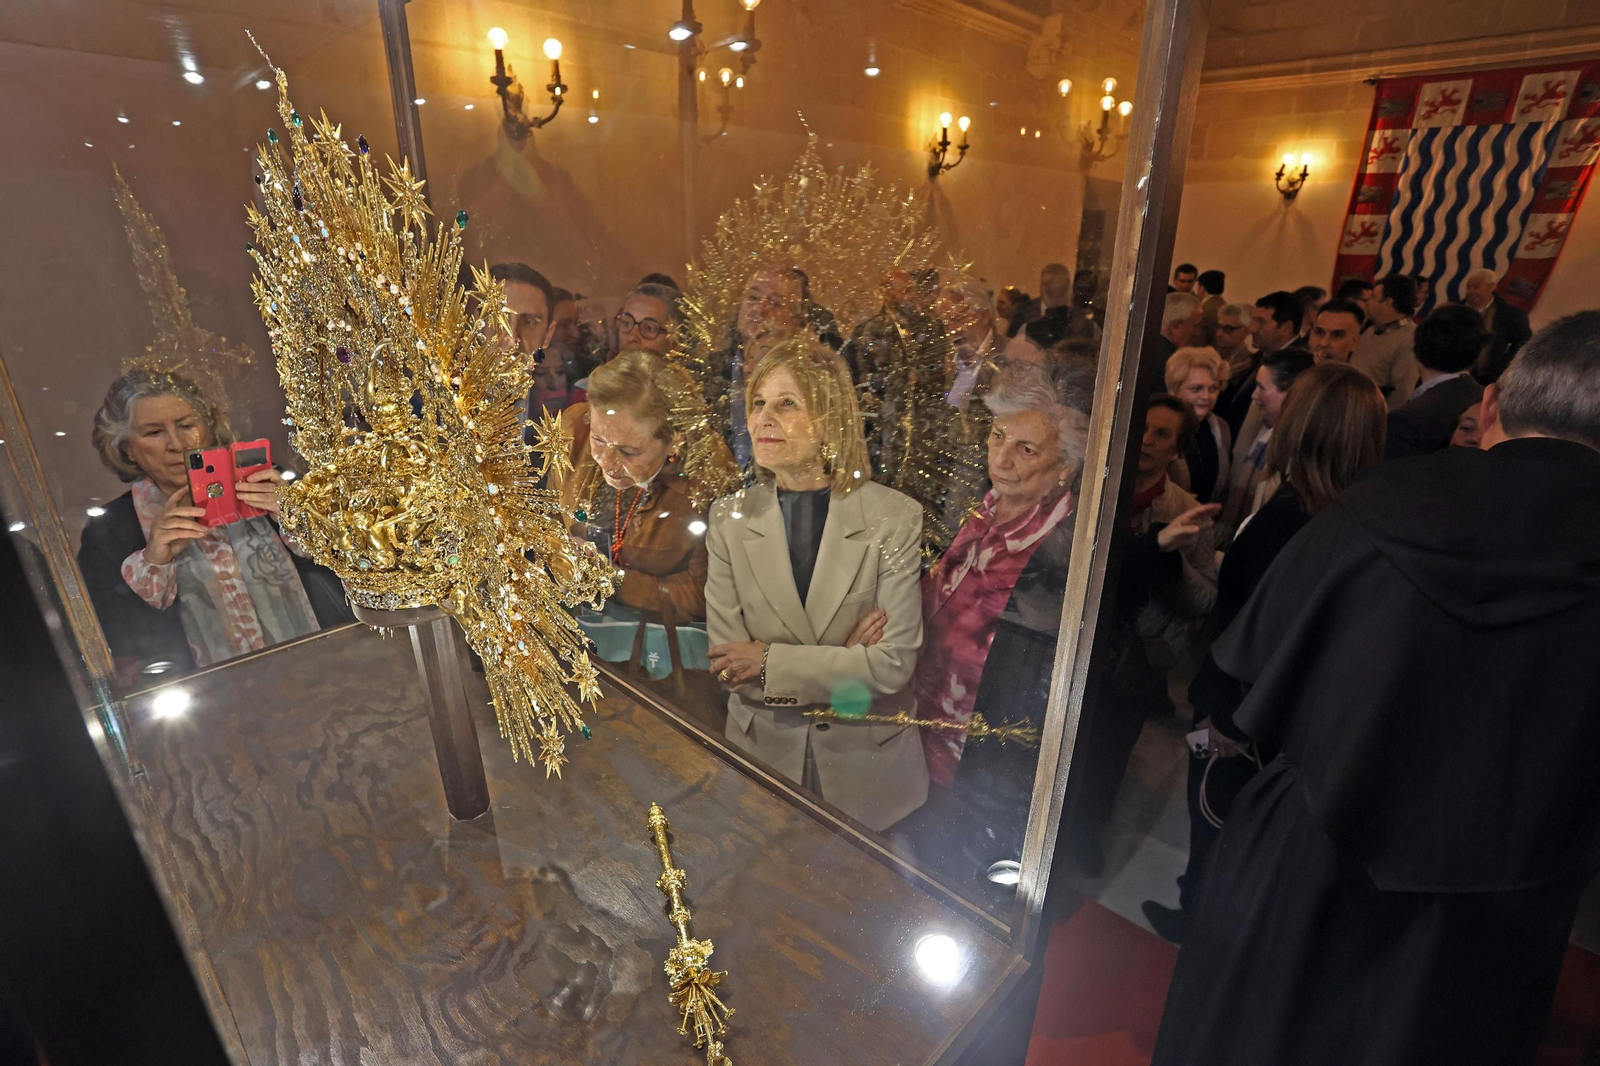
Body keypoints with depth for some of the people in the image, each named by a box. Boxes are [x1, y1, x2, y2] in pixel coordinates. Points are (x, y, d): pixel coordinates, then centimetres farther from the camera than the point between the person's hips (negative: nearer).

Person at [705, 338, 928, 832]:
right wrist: (848, 667, -17)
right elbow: (728, 667, -11)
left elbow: (896, 662, -17)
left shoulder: (895, 517, -14)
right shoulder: (730, 517, -8)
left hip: (869, 765, -1)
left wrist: (772, 661, -18)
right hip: (763, 754, 2)